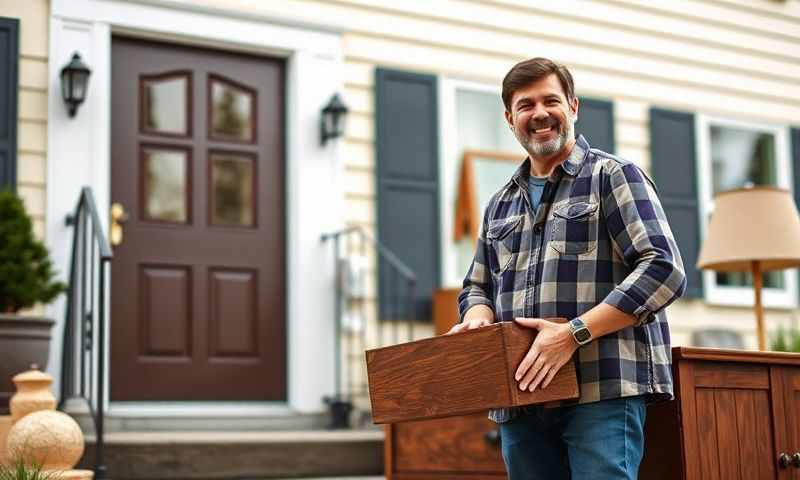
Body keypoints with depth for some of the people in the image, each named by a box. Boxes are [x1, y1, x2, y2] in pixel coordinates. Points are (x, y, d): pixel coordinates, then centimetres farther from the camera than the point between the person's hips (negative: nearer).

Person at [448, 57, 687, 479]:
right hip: (522, 395, 6)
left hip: (603, 390, -6)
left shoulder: (613, 176, 2)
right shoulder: (499, 205, 21)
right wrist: (479, 319, 1)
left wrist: (573, 333, -16)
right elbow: (477, 287, 28)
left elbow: (664, 270, -9)